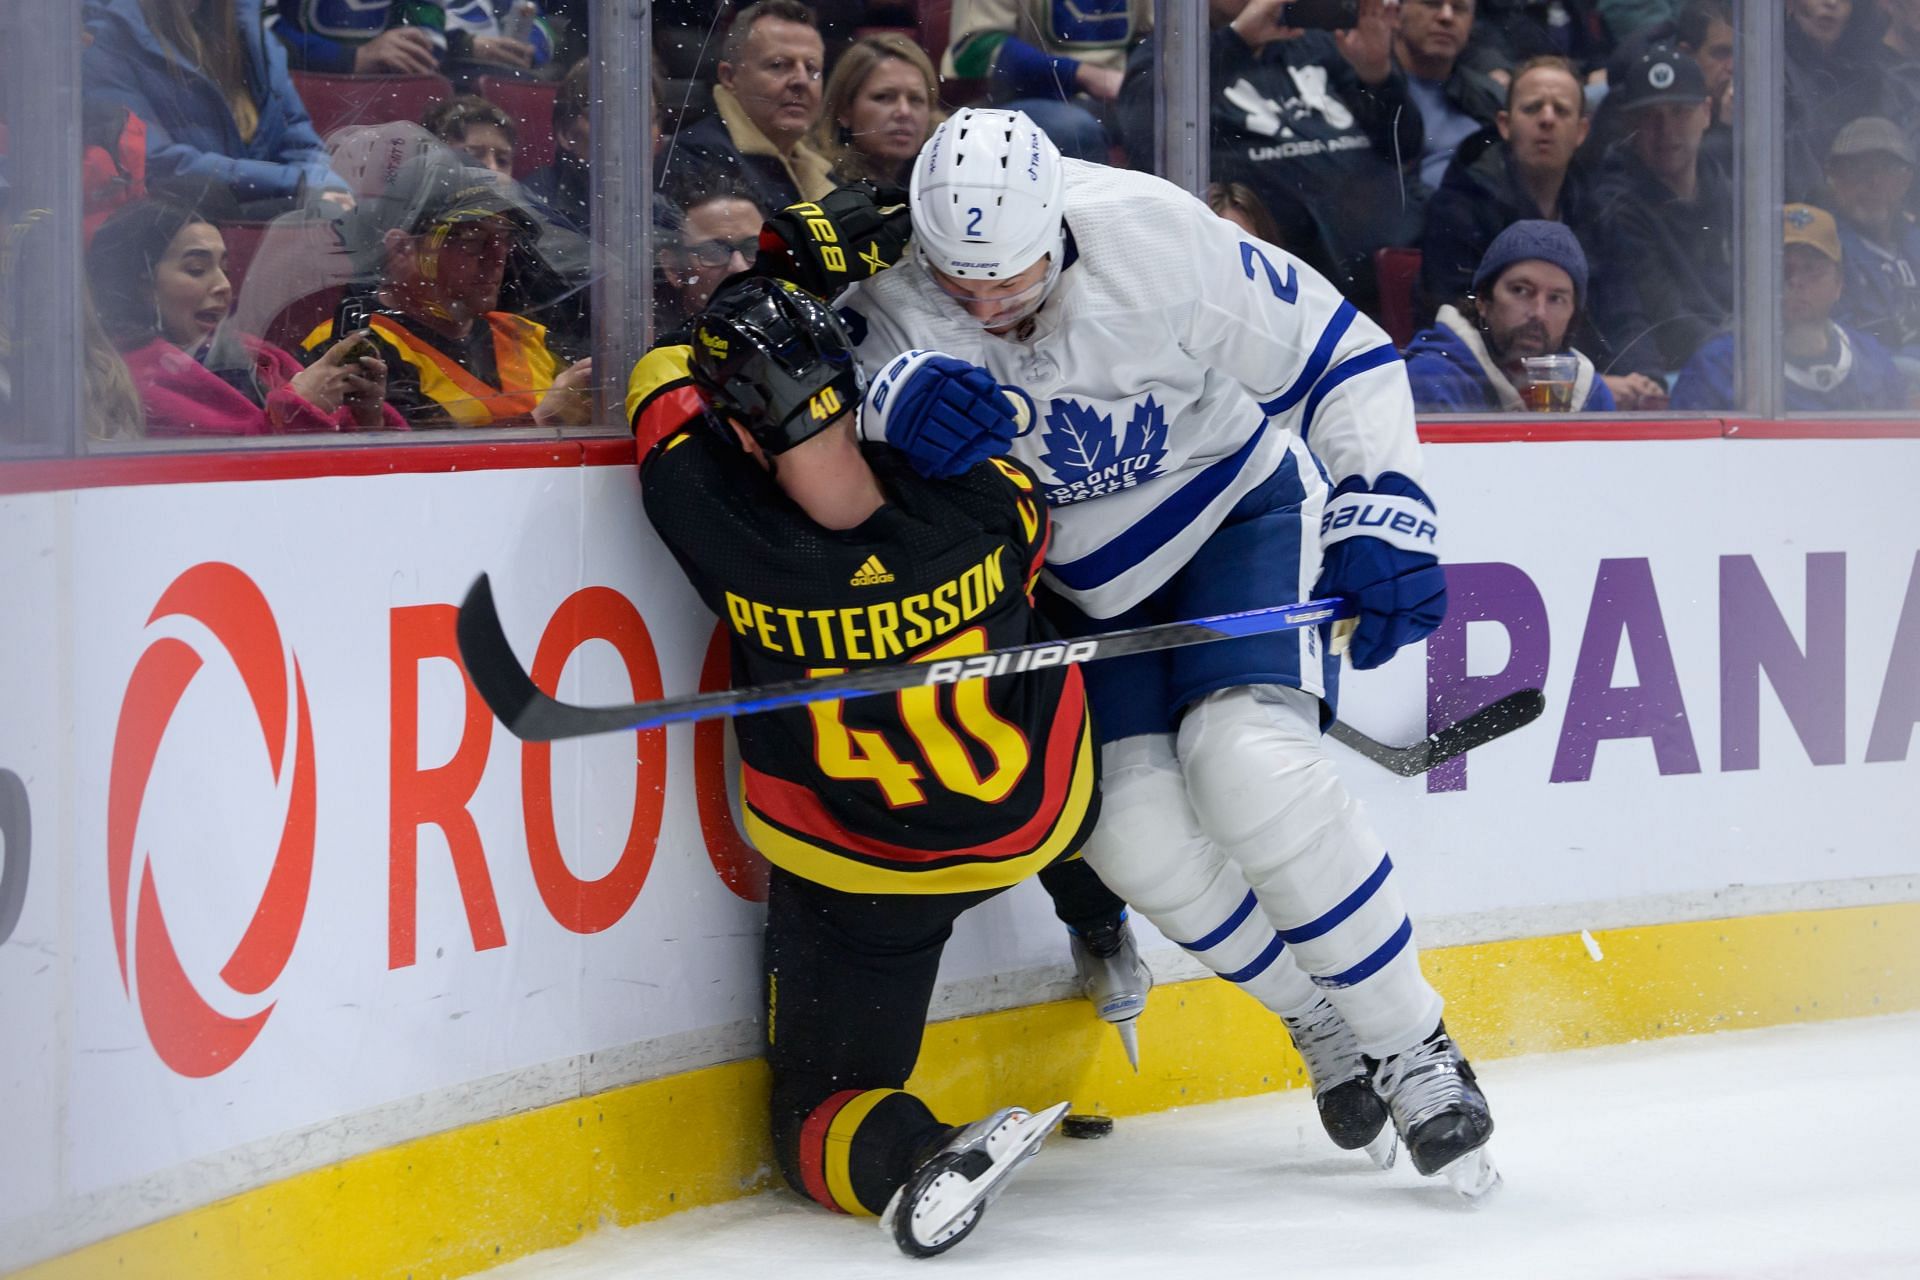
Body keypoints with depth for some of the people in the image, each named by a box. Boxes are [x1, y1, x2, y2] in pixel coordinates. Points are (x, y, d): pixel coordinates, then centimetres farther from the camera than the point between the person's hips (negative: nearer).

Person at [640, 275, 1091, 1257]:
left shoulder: (716, 523, -32)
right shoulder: (982, 495, -27)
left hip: (857, 873, -2)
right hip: (1041, 811, 2)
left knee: (817, 1114, 10)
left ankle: (911, 1157, -25)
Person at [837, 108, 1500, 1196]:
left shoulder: (1154, 236, -28)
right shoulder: (897, 286, -21)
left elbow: (1338, 353, -18)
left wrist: (1383, 513, -24)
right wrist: (897, 391, -60)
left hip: (1240, 505, -4)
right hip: (1084, 576, 4)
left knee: (1246, 764, -25)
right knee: (1132, 823, -11)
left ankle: (1413, 1051, -9)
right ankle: (1325, 1023, 16)